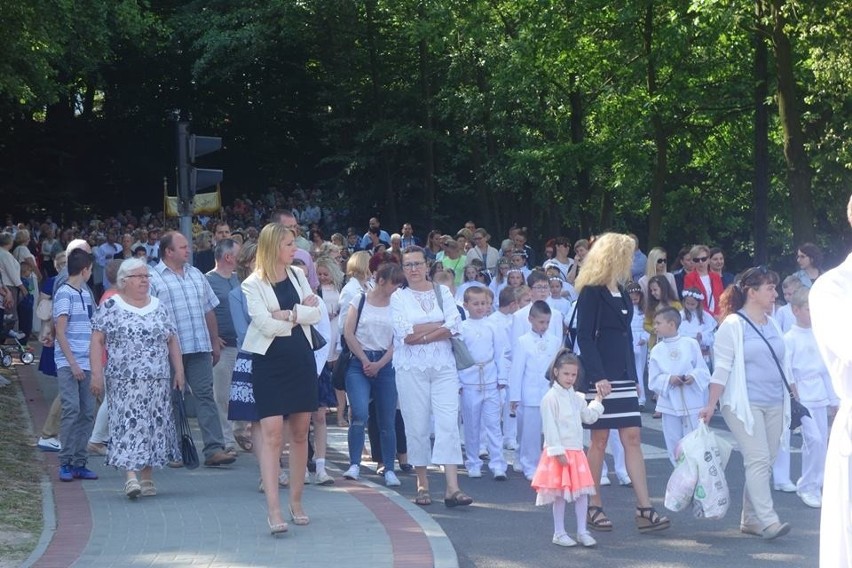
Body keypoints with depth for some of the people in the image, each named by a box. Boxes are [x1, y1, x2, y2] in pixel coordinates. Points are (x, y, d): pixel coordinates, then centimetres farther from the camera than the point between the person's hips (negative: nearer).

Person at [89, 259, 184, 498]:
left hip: (157, 382, 4)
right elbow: (97, 341, -2)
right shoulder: (110, 307, 2)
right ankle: (130, 475, -17)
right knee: (128, 423, -11)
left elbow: (172, 342, 15)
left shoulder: (158, 307, 14)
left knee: (154, 425, 5)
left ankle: (147, 478, 13)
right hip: (124, 382, -4)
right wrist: (97, 373, -11)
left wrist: (179, 372, 8)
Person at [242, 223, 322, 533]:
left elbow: (316, 313, 0)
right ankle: (273, 509, -15)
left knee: (300, 433, 9)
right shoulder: (253, 284, -7)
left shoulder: (297, 275, 9)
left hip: (301, 359, 5)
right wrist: (300, 313, -7)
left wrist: (287, 314, -14)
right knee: (272, 435, -11)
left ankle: (296, 502, 19)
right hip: (270, 362, -5)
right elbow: (266, 325, -17)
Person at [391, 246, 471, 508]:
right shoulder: (398, 297, 6)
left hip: (443, 366, 1)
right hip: (411, 368, -1)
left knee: (448, 422, -9)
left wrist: (421, 336, -10)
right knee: (417, 425, 0)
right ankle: (422, 484, 11)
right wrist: (439, 325, -6)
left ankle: (452, 488, -14)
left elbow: (455, 326, -3)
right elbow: (403, 332, -8)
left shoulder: (442, 292, 10)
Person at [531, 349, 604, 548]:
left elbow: (589, 417, 22)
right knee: (560, 494, 0)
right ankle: (559, 533, 11)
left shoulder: (577, 397, 12)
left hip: (576, 451, 7)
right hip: (559, 453, -7)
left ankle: (582, 531, 14)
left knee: (582, 492, 6)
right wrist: (557, 451, -19)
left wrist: (598, 402, 15)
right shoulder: (551, 397, -11)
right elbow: (550, 427, -15)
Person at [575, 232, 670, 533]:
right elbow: (584, 337, -14)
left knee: (632, 439, 0)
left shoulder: (621, 294, 16)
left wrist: (634, 378, 18)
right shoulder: (591, 293, -8)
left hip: (624, 378, 7)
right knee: (599, 440, 0)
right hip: (601, 378, -7)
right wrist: (598, 376, -21)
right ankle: (593, 507, 10)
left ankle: (644, 509, -3)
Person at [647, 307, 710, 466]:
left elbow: (704, 371, 1)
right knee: (674, 447, 5)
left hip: (692, 404, -2)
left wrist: (693, 377, -19)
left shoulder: (691, 344, 0)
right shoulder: (657, 350, 4)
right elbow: (653, 381, 0)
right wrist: (669, 379, -17)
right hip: (669, 405, 2)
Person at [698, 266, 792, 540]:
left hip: (774, 404, 7)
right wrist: (711, 405, -12)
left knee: (765, 462, 6)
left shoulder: (772, 325, 14)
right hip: (744, 403, -7)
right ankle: (768, 520, -16)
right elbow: (721, 368, -9)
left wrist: (791, 396, 20)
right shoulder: (732, 325, -6)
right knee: (758, 459, -14)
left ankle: (750, 519, 14)